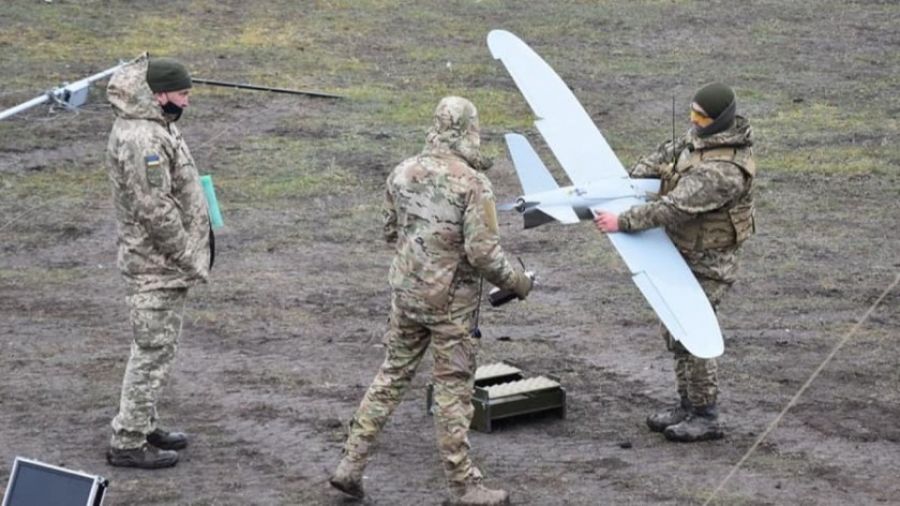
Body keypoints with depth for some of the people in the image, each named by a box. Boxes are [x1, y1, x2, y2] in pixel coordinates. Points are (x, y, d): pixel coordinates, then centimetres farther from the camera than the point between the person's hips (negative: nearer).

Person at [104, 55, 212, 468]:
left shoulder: (154, 127, 11)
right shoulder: (142, 140, -24)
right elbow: (155, 210, -26)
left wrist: (192, 254, 17)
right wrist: (190, 260, -19)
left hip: (163, 262, 11)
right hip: (156, 266, -11)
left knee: (156, 346, 20)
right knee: (154, 350, -4)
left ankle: (142, 426, 31)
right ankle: (127, 443, 2)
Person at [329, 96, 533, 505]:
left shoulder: (403, 173, 1)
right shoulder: (472, 183, -18)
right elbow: (483, 252, -20)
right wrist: (516, 283, -5)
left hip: (405, 291, 5)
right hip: (450, 300, -5)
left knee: (391, 376, 17)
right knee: (453, 390, 3)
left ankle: (351, 464, 18)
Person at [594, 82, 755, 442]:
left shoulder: (723, 170, -30)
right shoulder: (700, 137, 1)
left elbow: (677, 207, -34)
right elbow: (667, 156, 15)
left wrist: (623, 222, -32)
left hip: (706, 263, -10)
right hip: (683, 252, 10)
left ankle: (706, 418, 6)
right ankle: (687, 405, 27)